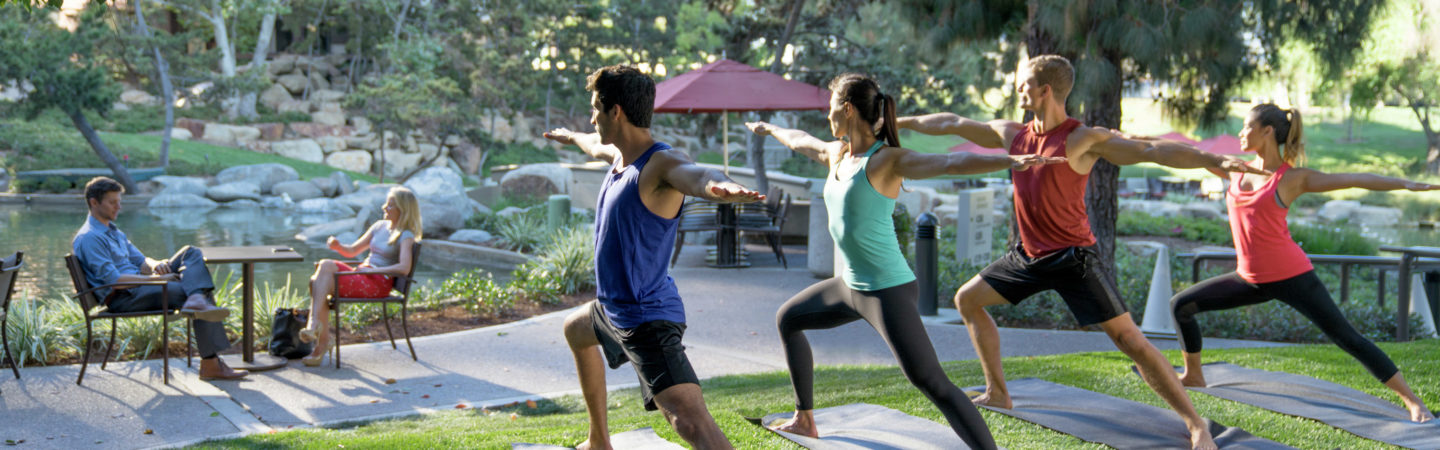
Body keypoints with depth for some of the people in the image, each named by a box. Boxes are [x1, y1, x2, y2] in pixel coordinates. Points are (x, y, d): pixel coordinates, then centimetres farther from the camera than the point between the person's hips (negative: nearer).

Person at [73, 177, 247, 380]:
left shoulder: (114, 232, 23)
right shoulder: (89, 238, -11)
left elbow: (140, 261, 22)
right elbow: (113, 279, -21)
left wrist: (155, 264, -5)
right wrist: (156, 278, -18)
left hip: (140, 287, 10)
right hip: (123, 298, -10)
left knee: (191, 253, -5)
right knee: (204, 293, -21)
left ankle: (197, 300, -34)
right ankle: (211, 363, -23)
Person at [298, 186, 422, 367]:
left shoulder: (406, 236, -4)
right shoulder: (379, 226, 19)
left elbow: (404, 268, -20)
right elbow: (352, 251, 23)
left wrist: (371, 270, -18)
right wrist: (338, 246, 1)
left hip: (379, 282, -7)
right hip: (361, 275, 7)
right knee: (325, 265, -22)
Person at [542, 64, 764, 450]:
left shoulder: (661, 164, -24)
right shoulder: (620, 154, 5)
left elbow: (696, 174, -48)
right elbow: (597, 146, 31)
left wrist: (722, 187, -72)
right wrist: (572, 137, 53)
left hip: (647, 319, -11)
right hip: (613, 308, 11)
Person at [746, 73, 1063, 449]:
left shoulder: (887, 160, -16)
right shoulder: (835, 154, 8)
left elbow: (951, 163, -30)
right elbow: (798, 140, 30)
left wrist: (1009, 161, -45)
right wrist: (768, 129, 49)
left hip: (888, 291, -9)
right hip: (850, 286, 9)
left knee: (930, 382, -19)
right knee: (787, 319, 26)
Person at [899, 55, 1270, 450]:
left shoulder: (1084, 139, -15)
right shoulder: (1013, 134, 4)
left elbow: (1152, 151, -22)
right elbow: (955, 124, 16)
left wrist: (1215, 161, -34)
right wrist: (901, 122, 24)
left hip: (1072, 256, -7)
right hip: (1029, 254, 7)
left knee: (1130, 339, -12)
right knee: (967, 299, 13)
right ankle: (997, 394, 24)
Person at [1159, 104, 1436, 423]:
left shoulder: (1294, 178, -7)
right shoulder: (1237, 171, 8)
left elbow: (1355, 179, -12)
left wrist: (1408, 184, -21)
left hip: (1292, 277, -6)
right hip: (1251, 279, 6)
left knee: (1347, 338, -7)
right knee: (1180, 305, 3)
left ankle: (1412, 402, 0)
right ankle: (1193, 376, 22)